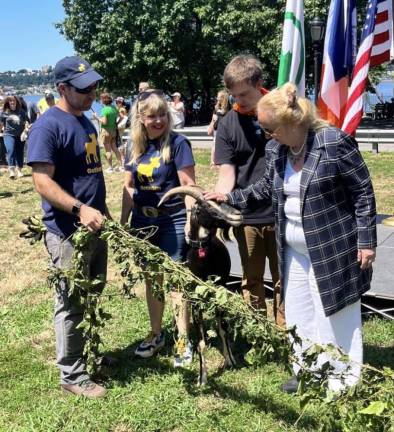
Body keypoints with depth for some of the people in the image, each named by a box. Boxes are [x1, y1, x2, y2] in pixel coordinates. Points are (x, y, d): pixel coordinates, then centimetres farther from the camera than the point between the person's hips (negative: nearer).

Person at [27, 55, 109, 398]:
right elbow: (43, 182, -23)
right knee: (72, 305, 2)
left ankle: (88, 353, 38)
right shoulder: (48, 127, -16)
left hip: (94, 226, 9)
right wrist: (80, 209, -32)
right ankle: (72, 375, 16)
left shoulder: (86, 122, 11)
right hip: (68, 231, -9)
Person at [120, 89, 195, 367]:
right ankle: (156, 334, 30)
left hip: (173, 222, -5)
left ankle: (183, 340, 16)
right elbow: (129, 187, 11)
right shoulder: (134, 146, 5)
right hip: (143, 222, 5)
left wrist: (192, 219, -18)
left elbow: (188, 185, -12)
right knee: (152, 279, 15)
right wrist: (123, 222, 10)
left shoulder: (177, 143, -10)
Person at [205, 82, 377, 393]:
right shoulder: (276, 150, 1)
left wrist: (366, 241, -13)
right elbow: (266, 188, 16)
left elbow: (363, 191, -13)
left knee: (335, 312, 6)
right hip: (294, 248, 7)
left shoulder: (334, 143, -19)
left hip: (333, 247, -7)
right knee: (298, 311, 16)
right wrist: (231, 197, 5)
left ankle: (344, 377, 24)